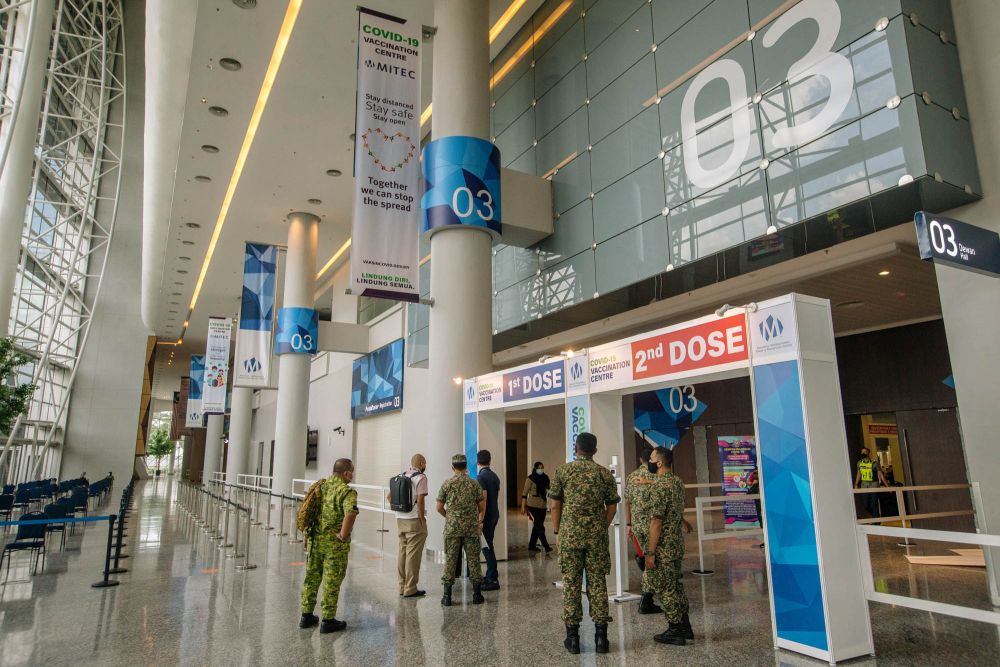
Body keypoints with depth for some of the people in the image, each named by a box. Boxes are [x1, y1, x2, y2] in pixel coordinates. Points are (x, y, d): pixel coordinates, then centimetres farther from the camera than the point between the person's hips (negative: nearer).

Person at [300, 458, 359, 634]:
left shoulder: (321, 484, 5)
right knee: (332, 582, 5)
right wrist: (344, 535, -22)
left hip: (315, 539, 7)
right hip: (334, 544, -7)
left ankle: (307, 616, 29)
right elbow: (351, 513, -35)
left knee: (312, 578, 18)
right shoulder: (347, 492, -17)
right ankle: (328, 621, 13)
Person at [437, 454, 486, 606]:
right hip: (472, 527, 0)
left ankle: (447, 596, 5)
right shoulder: (474, 483, 0)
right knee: (473, 559, 7)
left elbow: (439, 508, 1)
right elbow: (482, 507, 4)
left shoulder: (447, 483, -2)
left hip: (452, 527, 0)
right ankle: (477, 595, 12)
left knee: (450, 559, 4)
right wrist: (479, 521, 21)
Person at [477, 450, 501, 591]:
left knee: (486, 547, -3)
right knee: (488, 546, 17)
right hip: (495, 514, 9)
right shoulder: (495, 476, 9)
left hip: (486, 516, -9)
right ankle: (490, 576, 24)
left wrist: (480, 520, -18)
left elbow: (483, 499, -20)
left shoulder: (481, 477, -16)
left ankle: (493, 580, -1)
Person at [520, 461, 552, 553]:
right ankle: (546, 546, -7)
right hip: (533, 505, -6)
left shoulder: (545, 478, 8)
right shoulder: (530, 479, -7)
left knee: (537, 526, 11)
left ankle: (532, 546, 21)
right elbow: (525, 493, -7)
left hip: (542, 505, 6)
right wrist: (523, 507, -10)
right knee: (539, 526, -8)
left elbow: (548, 490, 19)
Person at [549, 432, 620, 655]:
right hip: (597, 536, 1)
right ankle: (601, 636, 11)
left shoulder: (562, 471, -3)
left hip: (570, 535, -1)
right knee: (597, 583, 8)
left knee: (571, 584, 6)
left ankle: (572, 637, 11)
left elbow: (555, 505, -3)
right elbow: (612, 507, 4)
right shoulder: (605, 473, 1)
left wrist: (557, 532, 8)